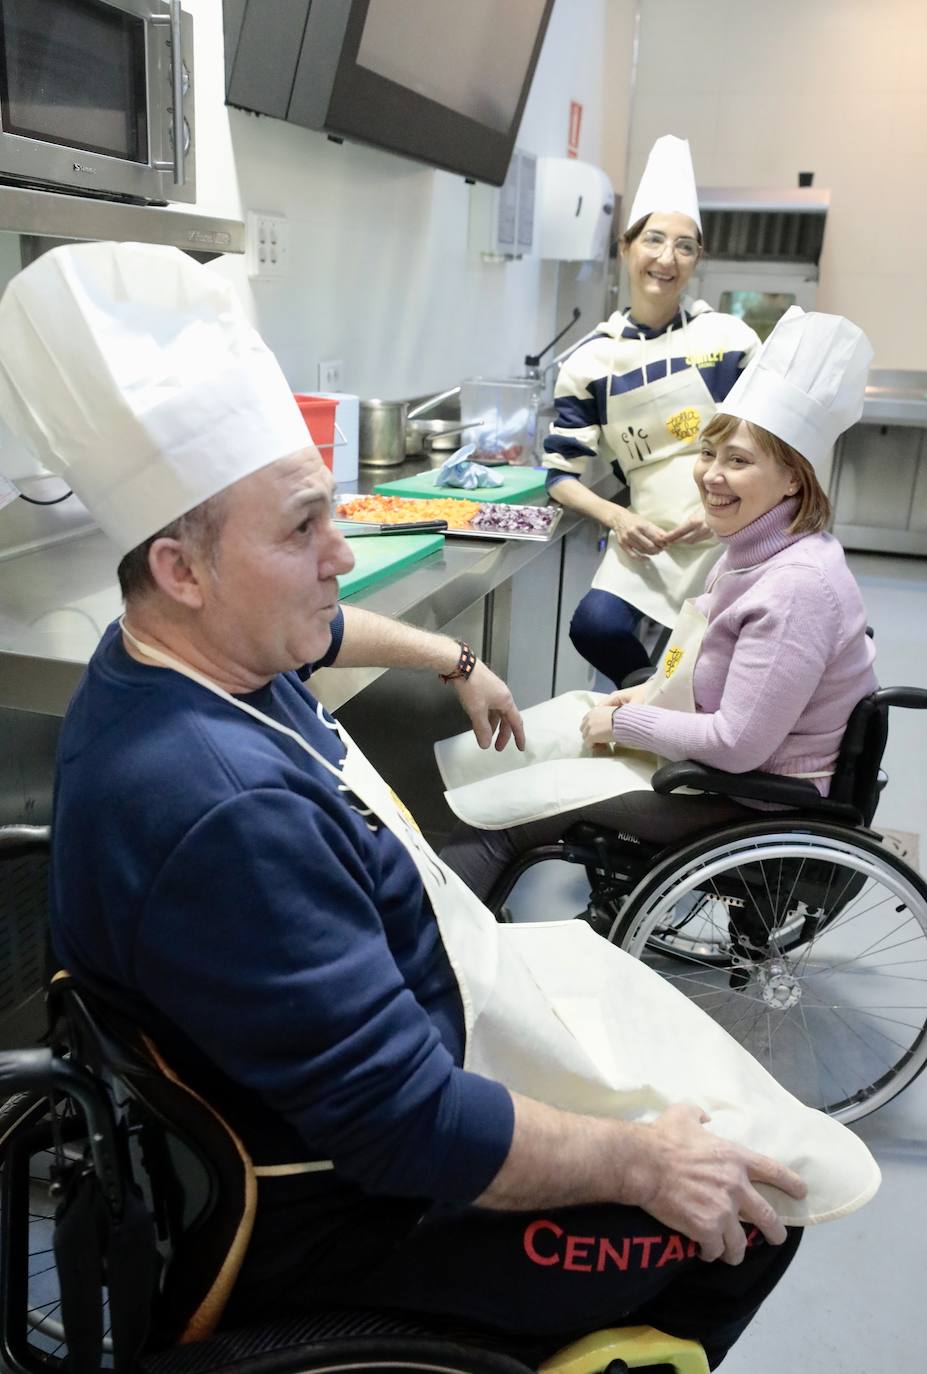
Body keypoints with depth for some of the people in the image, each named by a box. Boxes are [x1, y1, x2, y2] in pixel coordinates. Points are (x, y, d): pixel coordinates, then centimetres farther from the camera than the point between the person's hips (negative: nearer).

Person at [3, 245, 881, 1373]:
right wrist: (639, 1162, -20)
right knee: (745, 1226, 0)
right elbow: (415, 1131, -34)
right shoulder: (225, 815, -39)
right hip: (339, 1219, -9)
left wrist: (452, 659, 32)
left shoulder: (187, 650, -7)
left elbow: (318, 636, 18)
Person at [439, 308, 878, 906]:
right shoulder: (757, 548, 2)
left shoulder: (798, 586, -27)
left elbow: (737, 743, -28)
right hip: (707, 748, 10)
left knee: (497, 814, -8)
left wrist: (624, 722, -17)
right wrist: (646, 692, 3)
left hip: (748, 795, -9)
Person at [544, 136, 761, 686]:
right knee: (595, 628, -22)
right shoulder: (592, 360, 3)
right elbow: (562, 472, 5)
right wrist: (616, 517, -13)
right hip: (649, 539, 0)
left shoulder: (731, 338, 2)